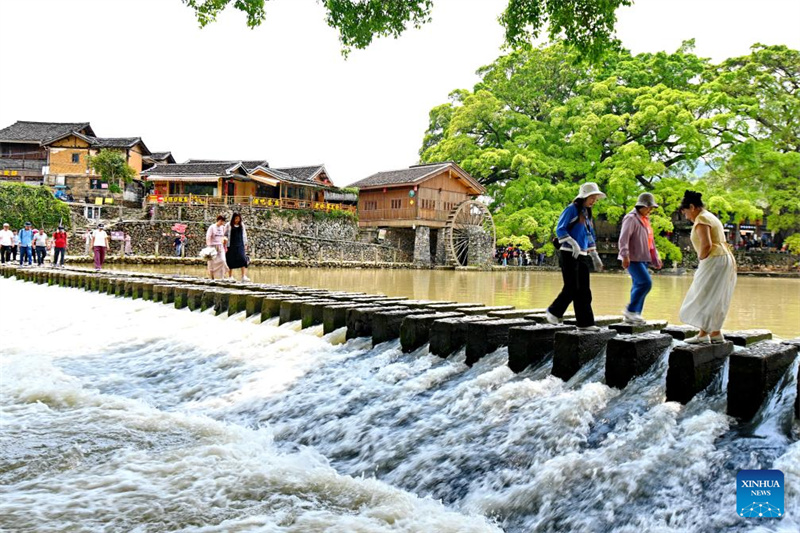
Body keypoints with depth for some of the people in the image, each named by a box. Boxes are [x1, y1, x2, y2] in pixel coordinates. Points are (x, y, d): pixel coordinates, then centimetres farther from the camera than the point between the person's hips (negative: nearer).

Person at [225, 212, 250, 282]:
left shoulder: (242, 225, 9)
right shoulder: (228, 226, -1)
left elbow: (244, 235, 17)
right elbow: (225, 235, 0)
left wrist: (245, 244, 13)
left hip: (240, 245, 2)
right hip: (231, 246, -2)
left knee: (243, 259, -11)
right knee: (231, 261, 2)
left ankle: (244, 276, -15)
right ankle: (231, 276, 12)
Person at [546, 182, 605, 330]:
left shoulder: (587, 213, 18)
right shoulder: (572, 209, -5)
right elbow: (560, 229, -12)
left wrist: (595, 256, 20)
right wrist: (573, 243, -24)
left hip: (582, 255, 8)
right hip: (569, 254, -7)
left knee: (584, 290, 3)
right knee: (572, 288, -9)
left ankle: (585, 322, 4)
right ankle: (554, 311, 11)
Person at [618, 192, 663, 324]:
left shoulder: (645, 220, 21)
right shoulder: (631, 218, -9)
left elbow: (650, 240, 29)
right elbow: (623, 238, -18)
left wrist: (656, 257, 27)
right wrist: (625, 256, -27)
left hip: (643, 258, 10)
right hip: (633, 258, -10)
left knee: (638, 285, 8)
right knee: (646, 283, -18)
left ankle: (633, 315, 12)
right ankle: (630, 310, -11)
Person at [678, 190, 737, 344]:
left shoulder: (701, 219, -12)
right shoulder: (710, 217, 20)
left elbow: (706, 245, -23)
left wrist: (700, 260, -9)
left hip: (714, 261, -10)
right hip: (725, 260, 10)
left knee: (705, 298, -7)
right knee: (715, 299, 12)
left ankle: (703, 334, -7)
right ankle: (715, 333, 15)